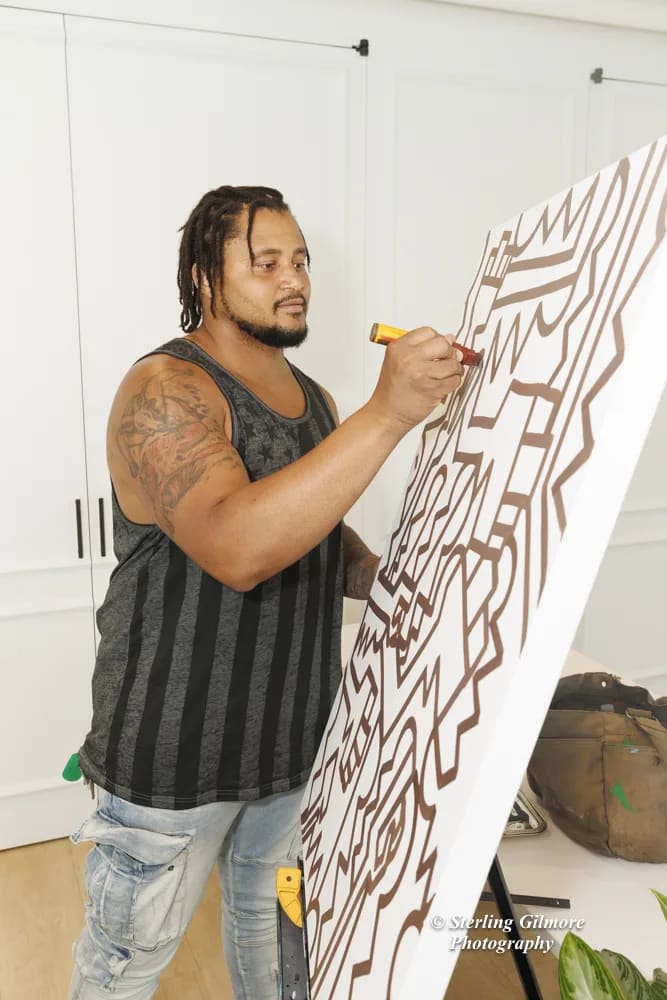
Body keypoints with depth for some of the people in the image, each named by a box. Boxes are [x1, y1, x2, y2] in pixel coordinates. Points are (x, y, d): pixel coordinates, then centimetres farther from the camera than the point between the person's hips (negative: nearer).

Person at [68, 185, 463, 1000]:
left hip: (293, 733, 7)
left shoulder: (312, 397, 6)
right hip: (175, 752, -7)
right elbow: (236, 548, -37)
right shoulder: (165, 390, -20)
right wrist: (387, 414, -38)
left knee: (269, 915, 28)